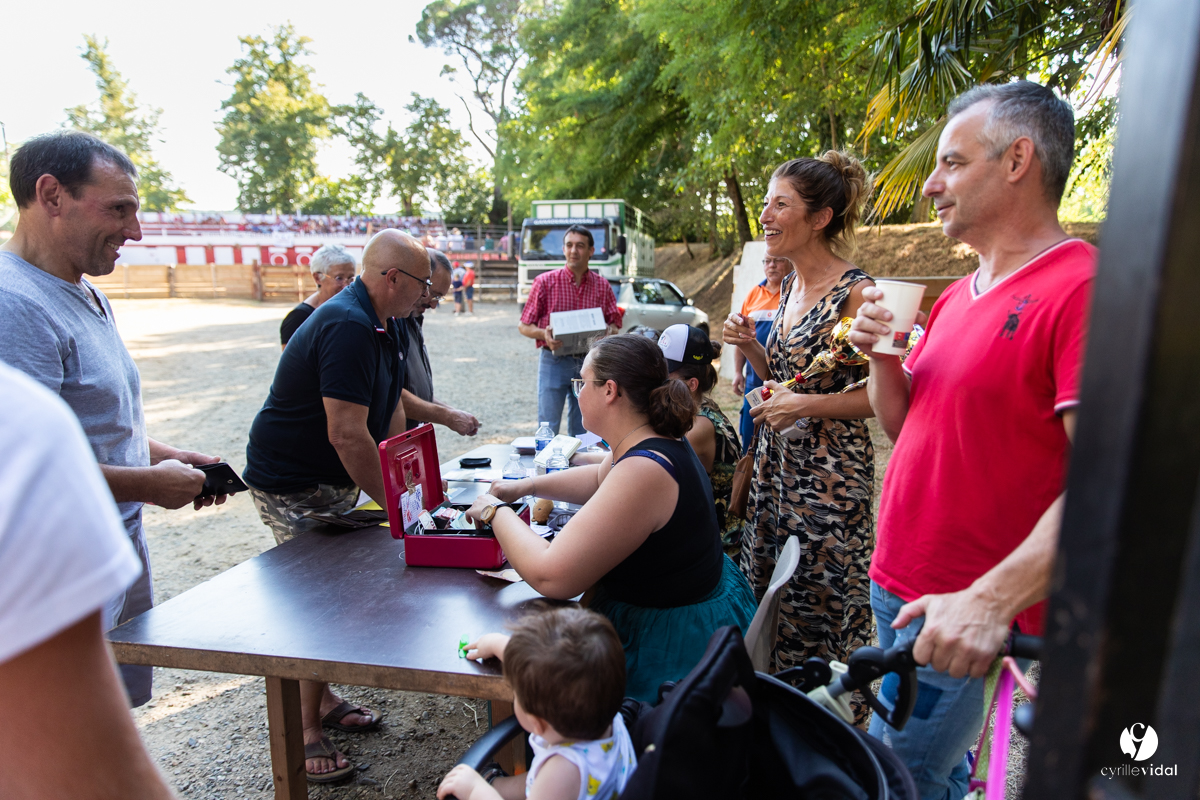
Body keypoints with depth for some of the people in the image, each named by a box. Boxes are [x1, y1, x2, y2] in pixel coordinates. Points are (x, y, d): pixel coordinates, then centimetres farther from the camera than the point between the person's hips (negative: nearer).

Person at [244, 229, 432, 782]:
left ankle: (322, 699, 32)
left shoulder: (384, 325, 5)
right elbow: (347, 433, -30)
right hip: (291, 484, -9)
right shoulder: (347, 327, -27)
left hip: (334, 481, 9)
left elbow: (392, 414, 8)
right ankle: (304, 731, 12)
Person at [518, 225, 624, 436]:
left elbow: (616, 323, 11)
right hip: (554, 361, -3)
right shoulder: (545, 282, -1)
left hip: (588, 362, 3)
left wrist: (610, 331, -13)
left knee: (583, 431, 10)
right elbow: (524, 326, 2)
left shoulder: (602, 285, 7)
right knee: (548, 430, -4)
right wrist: (543, 334, -19)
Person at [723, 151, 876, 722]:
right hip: (777, 463, 8)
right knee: (770, 595, 18)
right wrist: (749, 346, 1)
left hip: (830, 474, -8)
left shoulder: (855, 293, -16)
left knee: (823, 604, 6)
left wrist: (805, 406, -21)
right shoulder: (790, 287, 9)